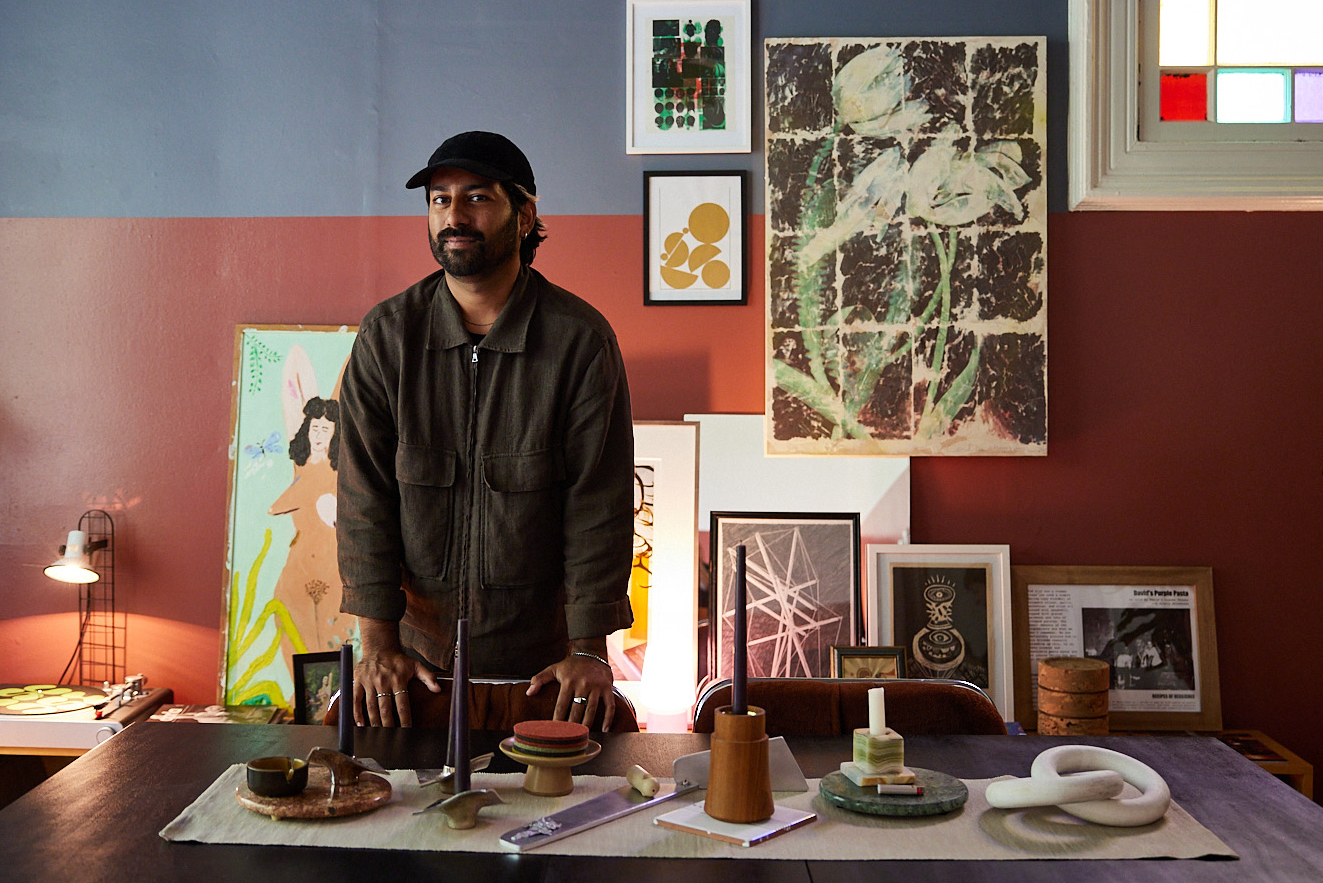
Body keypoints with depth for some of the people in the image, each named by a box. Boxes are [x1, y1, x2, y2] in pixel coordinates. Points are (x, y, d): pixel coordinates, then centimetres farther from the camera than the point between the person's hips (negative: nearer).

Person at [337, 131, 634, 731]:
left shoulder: (581, 337, -9)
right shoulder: (386, 335, -4)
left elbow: (599, 499, -10)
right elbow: (365, 494, -5)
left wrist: (590, 649, -14)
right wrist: (377, 643, -11)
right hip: (418, 644, 2)